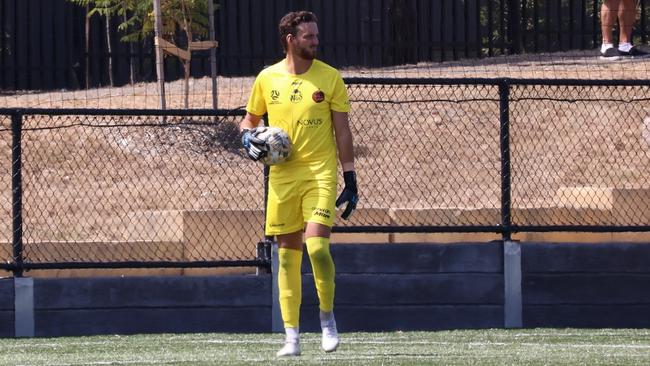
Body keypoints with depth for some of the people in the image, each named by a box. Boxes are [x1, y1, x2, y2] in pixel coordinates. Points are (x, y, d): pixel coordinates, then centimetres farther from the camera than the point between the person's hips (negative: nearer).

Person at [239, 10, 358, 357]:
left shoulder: (330, 78, 1)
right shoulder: (267, 78, 5)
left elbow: (342, 132, 3)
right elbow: (249, 120, 18)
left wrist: (350, 181, -1)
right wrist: (249, 138, -5)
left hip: (321, 173, -2)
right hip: (282, 176, 2)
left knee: (317, 247, -17)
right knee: (287, 255, 2)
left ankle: (327, 318, 6)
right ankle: (291, 336, 6)